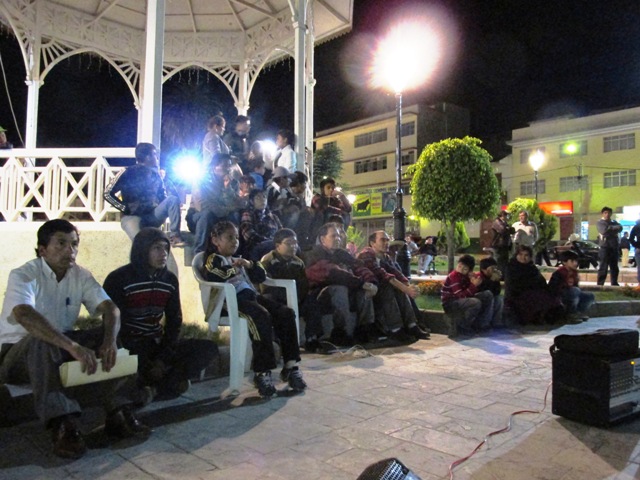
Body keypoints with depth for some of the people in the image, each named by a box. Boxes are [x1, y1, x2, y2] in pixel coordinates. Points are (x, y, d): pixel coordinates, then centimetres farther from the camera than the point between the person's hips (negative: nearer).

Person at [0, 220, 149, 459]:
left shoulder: (81, 276, -3)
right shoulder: (24, 275, -18)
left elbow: (110, 308, -13)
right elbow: (24, 315, -38)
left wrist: (109, 340, -35)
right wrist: (73, 346, -49)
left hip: (61, 347, 5)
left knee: (105, 337, -17)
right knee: (41, 341, -36)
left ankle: (117, 412, -20)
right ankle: (62, 425, -39)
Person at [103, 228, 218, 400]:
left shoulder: (170, 280, 4)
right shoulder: (118, 279, -12)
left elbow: (174, 322, 6)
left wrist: (164, 359, -9)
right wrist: (147, 366, -17)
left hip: (157, 344, 6)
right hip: (128, 348, -5)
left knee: (208, 348, -13)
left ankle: (158, 386, -18)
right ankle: (169, 382, -6)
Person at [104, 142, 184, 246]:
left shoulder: (155, 175, 12)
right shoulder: (129, 172, -3)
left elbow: (162, 196, 18)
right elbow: (108, 193, -4)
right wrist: (125, 208, -11)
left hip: (153, 217, 4)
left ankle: (174, 235, -30)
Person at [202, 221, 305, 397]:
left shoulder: (239, 260, 36)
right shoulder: (213, 258, 13)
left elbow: (261, 277, 30)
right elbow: (212, 277, -12)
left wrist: (250, 265, 12)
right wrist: (233, 268, 1)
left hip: (252, 295, 8)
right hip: (233, 299, -8)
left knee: (286, 313, -17)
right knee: (262, 317, -37)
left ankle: (290, 366, -17)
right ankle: (261, 372, -34)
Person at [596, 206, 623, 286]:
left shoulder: (614, 222, 18)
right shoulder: (600, 222, 3)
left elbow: (620, 228, -3)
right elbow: (604, 230, -16)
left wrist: (610, 228, -13)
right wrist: (614, 229, -5)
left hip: (614, 247, 6)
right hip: (604, 247, -6)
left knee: (614, 267, 10)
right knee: (603, 267, -8)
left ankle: (614, 284, 18)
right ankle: (600, 284, -7)